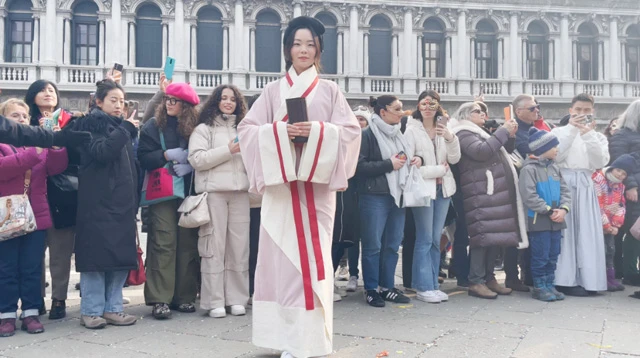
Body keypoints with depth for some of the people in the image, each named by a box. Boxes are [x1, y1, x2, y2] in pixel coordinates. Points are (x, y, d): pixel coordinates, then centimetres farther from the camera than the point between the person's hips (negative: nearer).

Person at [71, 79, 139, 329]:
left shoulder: (121, 128, 19)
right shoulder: (90, 125, -2)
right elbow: (101, 152, -20)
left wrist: (134, 200, 14)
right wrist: (125, 130, -15)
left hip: (122, 201, 7)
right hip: (98, 201, -7)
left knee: (121, 254, 6)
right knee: (96, 254, -4)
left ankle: (112, 308, 14)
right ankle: (91, 311, 5)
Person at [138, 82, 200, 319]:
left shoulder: (196, 127, 7)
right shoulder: (153, 126, 7)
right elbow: (143, 158, -1)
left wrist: (190, 166, -14)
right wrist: (167, 155, -14)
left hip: (189, 192, 1)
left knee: (188, 244, 2)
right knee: (163, 243, -8)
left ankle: (184, 296, 10)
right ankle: (160, 299, -5)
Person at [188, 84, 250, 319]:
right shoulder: (204, 128, 6)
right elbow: (196, 159, -7)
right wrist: (228, 150, -11)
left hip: (240, 191, 4)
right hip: (213, 192, -4)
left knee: (239, 245, 3)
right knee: (214, 245, -4)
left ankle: (237, 298, 9)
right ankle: (214, 301, 1)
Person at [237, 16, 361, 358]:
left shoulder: (329, 90, 11)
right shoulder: (273, 90, 12)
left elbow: (350, 131, 2)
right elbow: (246, 129, 5)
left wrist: (317, 132, -15)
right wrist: (279, 131, -13)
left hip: (317, 183, -1)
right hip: (280, 182, 1)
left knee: (313, 256, -5)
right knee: (282, 254, -1)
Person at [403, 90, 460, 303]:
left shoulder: (443, 129, 11)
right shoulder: (412, 130, -5)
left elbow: (454, 159, 5)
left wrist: (450, 138, -11)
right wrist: (438, 170, -9)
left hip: (443, 188, 5)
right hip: (423, 189, -5)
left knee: (436, 240, 8)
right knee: (424, 240, -4)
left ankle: (432, 284, 14)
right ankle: (423, 287, 2)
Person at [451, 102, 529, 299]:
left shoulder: (479, 133, 28)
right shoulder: (463, 134, -3)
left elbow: (505, 150, 30)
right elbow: (481, 151, -20)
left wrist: (511, 135, 11)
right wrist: (503, 131, -12)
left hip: (496, 191, 10)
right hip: (481, 193, -10)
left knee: (495, 234, 7)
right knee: (483, 234, -13)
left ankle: (489, 277, 13)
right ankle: (476, 281, -10)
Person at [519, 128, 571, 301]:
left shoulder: (554, 168, 14)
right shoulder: (529, 169, -10)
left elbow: (565, 190, 11)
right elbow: (529, 196, -18)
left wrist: (563, 209, -7)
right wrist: (549, 210, -16)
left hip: (556, 219, 7)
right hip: (539, 220, -7)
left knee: (553, 255, 12)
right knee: (541, 256, -1)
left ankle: (549, 285, 22)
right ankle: (539, 287, 9)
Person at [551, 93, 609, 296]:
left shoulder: (598, 136, 17)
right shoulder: (559, 132, 9)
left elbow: (601, 162, -1)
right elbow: (554, 156, -9)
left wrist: (588, 134, -9)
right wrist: (572, 130, -10)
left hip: (585, 185, 3)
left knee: (587, 231, 0)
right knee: (566, 229, -7)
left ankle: (586, 278, 5)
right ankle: (566, 280, -5)